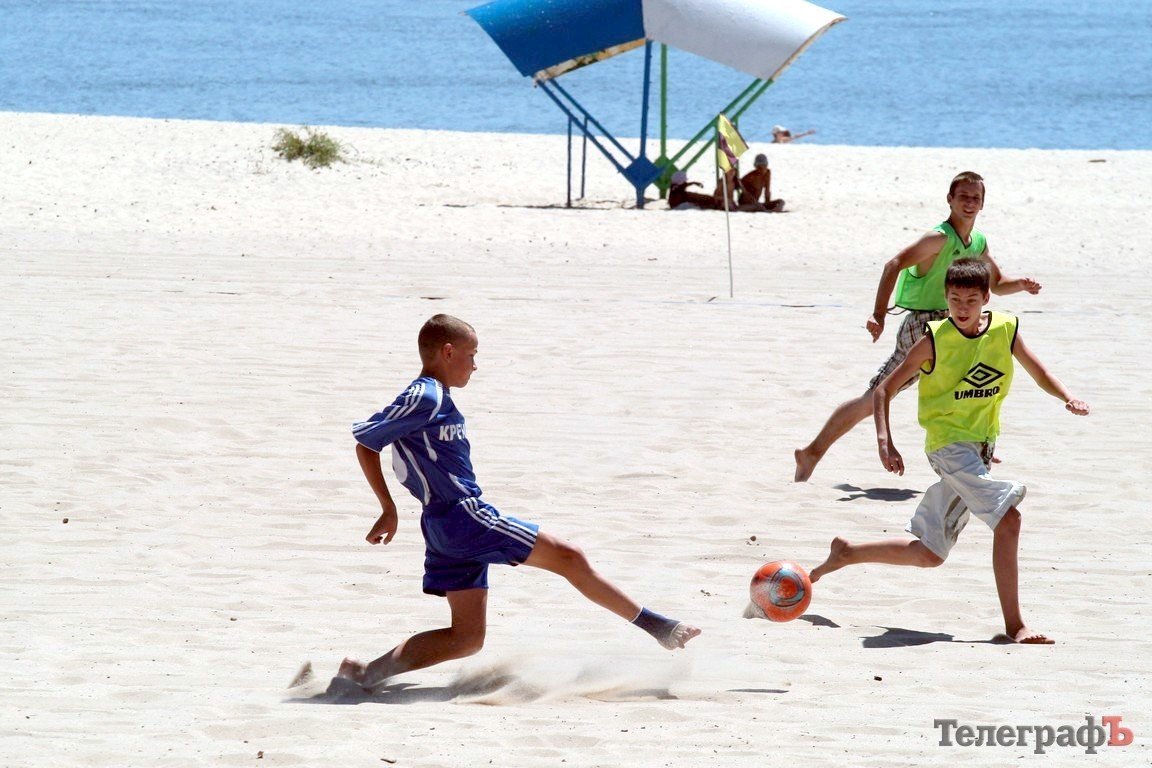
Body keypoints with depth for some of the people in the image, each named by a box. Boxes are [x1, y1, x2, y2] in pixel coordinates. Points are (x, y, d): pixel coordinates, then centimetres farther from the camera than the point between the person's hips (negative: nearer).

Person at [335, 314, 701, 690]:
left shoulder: (435, 399, 16)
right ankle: (657, 627, 5)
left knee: (467, 637, 10)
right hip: (464, 517, -10)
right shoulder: (424, 399, -12)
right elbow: (364, 440, -12)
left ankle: (368, 673, 1)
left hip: (449, 529, 10)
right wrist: (389, 510, -9)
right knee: (568, 558, -2)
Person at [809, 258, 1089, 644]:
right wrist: (884, 439, -20)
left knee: (929, 554, 12)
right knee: (1008, 517, -24)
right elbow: (885, 389, -6)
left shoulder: (1006, 330, 1)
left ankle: (844, 554, 30)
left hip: (980, 448, 6)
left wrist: (1068, 399, -8)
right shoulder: (935, 340, -11)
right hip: (948, 442, -6)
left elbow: (1039, 373, 12)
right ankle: (1014, 624, -19)